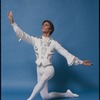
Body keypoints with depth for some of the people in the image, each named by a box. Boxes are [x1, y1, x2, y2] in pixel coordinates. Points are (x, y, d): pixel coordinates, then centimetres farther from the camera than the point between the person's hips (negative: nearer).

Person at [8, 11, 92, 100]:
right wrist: (13, 22, -15)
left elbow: (66, 53, 0)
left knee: (43, 80, -41)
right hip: (39, 70, 3)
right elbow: (22, 35, -6)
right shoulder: (36, 40, 4)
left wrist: (81, 62, -3)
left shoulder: (53, 43, 0)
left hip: (49, 69, -3)